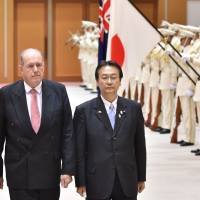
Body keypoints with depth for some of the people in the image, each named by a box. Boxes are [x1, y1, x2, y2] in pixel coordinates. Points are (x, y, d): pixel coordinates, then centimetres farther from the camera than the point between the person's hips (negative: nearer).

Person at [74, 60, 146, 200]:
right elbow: (79, 150, -2)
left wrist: (141, 177, 10)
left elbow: (140, 145, 8)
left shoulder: (134, 108, 4)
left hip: (127, 182, 2)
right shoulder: (84, 110, -3)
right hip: (97, 182, -2)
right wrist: (80, 182, -4)